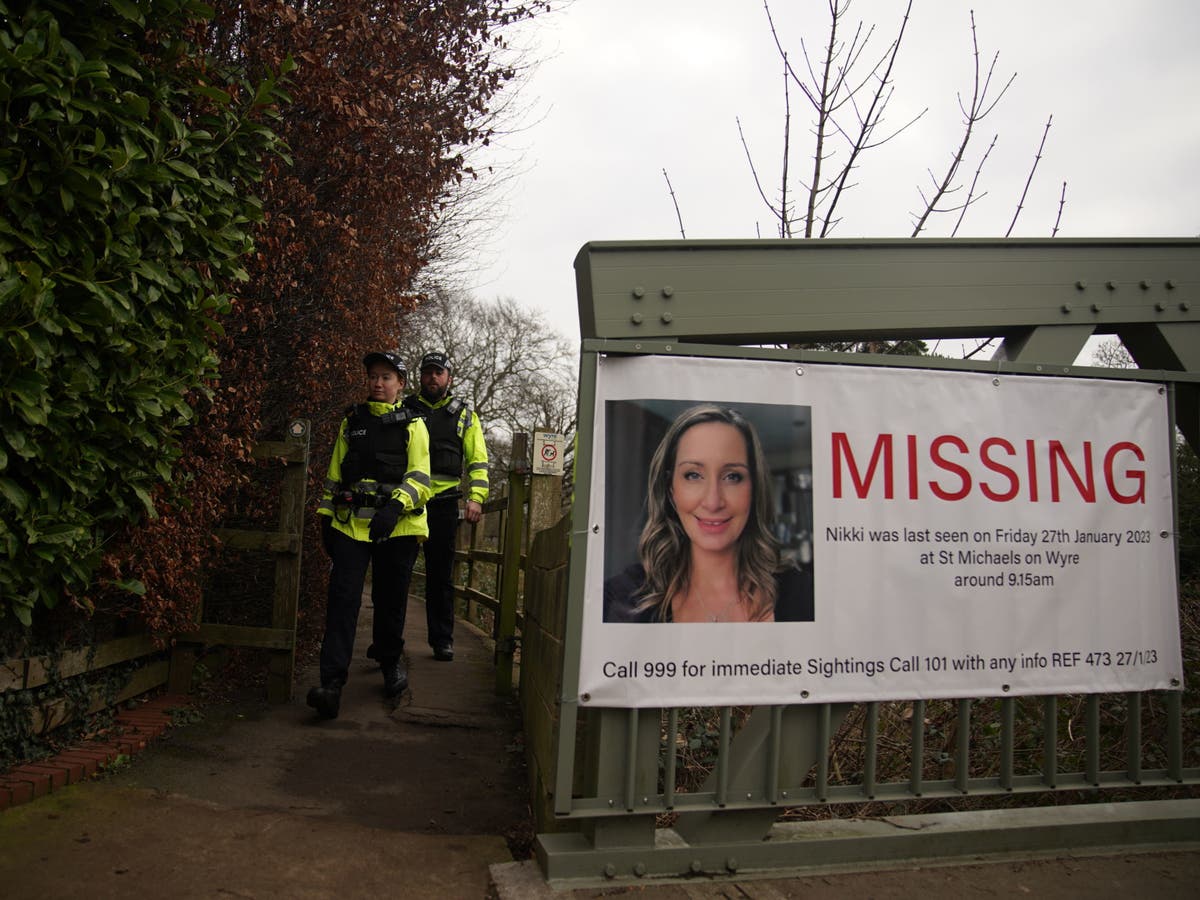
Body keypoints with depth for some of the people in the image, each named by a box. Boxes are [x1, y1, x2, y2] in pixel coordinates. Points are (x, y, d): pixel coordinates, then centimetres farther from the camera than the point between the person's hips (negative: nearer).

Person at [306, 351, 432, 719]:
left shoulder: (412, 425, 5)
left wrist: (395, 506, -23)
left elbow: (419, 477, -6)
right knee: (342, 597, -9)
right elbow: (334, 472, 20)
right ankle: (332, 682, -10)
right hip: (350, 522, 2)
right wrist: (326, 516, 14)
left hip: (397, 525, -2)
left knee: (390, 599, 9)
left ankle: (392, 664, 31)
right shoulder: (351, 422, 16)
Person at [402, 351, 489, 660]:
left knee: (441, 573, 7)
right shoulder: (404, 409, 11)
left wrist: (476, 497, -4)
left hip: (443, 502, 0)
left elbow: (478, 460, 10)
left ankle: (442, 640, 15)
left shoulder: (464, 414, 12)